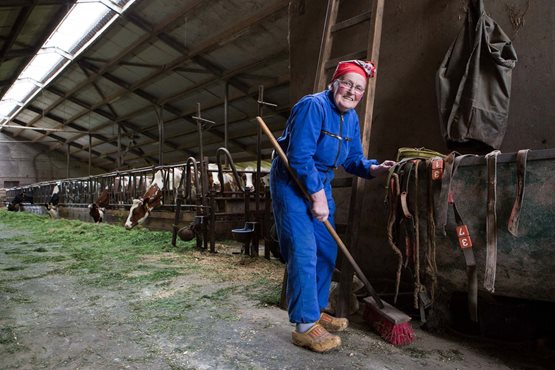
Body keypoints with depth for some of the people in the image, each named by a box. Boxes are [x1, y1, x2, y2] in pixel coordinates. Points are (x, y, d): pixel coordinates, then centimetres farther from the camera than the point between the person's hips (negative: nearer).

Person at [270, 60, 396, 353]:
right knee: (304, 252, -13)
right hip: (291, 183, -9)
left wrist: (374, 168, -10)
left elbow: (353, 159, 11)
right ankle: (305, 326, -1)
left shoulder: (351, 118, 7)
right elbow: (299, 156, -26)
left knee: (327, 251, 11)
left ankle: (316, 311, 28)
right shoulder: (313, 106, -19)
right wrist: (317, 196, -24)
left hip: (321, 184, 9)